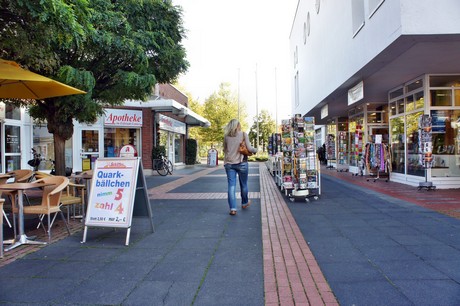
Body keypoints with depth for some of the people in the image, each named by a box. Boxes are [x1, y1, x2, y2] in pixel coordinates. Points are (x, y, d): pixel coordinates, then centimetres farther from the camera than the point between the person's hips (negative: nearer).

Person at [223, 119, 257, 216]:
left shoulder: (226, 136, 4)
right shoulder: (243, 134, -4)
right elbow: (249, 148, -8)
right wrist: (255, 150, 11)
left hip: (229, 163, 2)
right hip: (241, 163, -2)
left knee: (231, 185, 2)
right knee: (243, 184, 16)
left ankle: (232, 208, -4)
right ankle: (244, 203, 35)